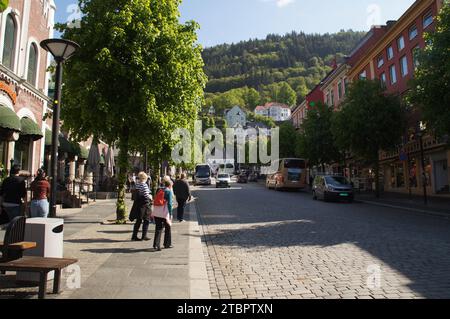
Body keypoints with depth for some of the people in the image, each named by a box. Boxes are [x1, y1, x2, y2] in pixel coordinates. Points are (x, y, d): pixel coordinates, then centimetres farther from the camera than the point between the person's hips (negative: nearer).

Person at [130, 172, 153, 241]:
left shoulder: (137, 184, 6)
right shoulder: (144, 185, -16)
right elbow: (146, 195, -19)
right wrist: (151, 198, 0)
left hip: (138, 204, 7)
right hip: (144, 204, -7)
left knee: (138, 221, 15)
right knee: (146, 220, 5)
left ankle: (134, 236, 19)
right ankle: (144, 236, 7)